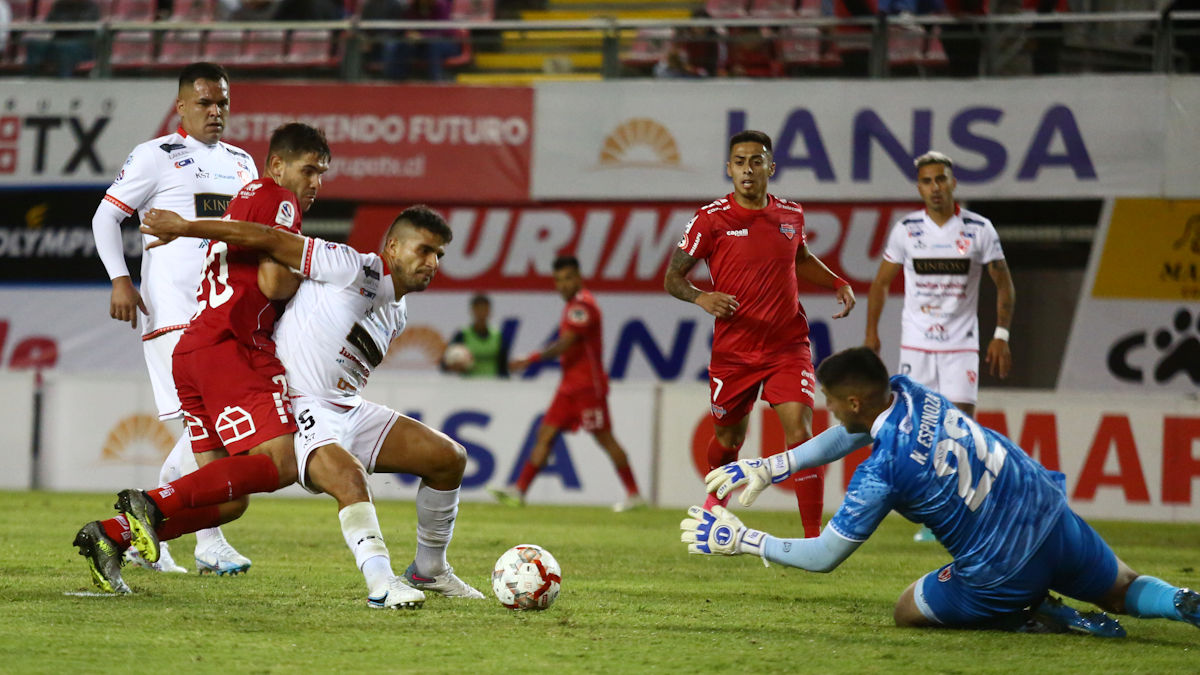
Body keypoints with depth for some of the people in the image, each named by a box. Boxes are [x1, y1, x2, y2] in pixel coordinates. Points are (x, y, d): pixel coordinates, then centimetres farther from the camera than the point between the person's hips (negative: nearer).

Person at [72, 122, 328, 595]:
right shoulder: (278, 200, -1)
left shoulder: (245, 200, 29)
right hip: (229, 348, -10)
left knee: (230, 499, 6)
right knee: (278, 463, -19)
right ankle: (156, 503, -26)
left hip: (192, 350, 10)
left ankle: (110, 535, -3)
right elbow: (273, 283, -13)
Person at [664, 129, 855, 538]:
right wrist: (701, 297, -22)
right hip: (732, 349, -1)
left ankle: (814, 538, -14)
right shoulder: (711, 220, -7)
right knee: (728, 437, 14)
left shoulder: (791, 215, 4)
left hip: (788, 346, 1)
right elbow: (673, 277, -2)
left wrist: (837, 284, 9)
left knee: (800, 433, -15)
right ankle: (716, 501, 48)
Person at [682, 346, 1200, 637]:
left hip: (1004, 575, -6)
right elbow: (854, 434, 18)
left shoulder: (881, 474, -19)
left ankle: (1034, 616, 1)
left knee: (908, 612, 21)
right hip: (1056, 521, 6)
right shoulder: (910, 393, -1)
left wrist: (739, 540, 1)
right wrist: (768, 468, 14)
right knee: (1125, 592, 29)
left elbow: (824, 557, -9)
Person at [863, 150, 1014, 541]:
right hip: (915, 344, 1)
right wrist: (871, 333, 6)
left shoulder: (979, 230, -2)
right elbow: (881, 282, 12)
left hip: (961, 347, -1)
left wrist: (1001, 336, -1)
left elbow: (1004, 284, 6)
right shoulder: (906, 230, 1)